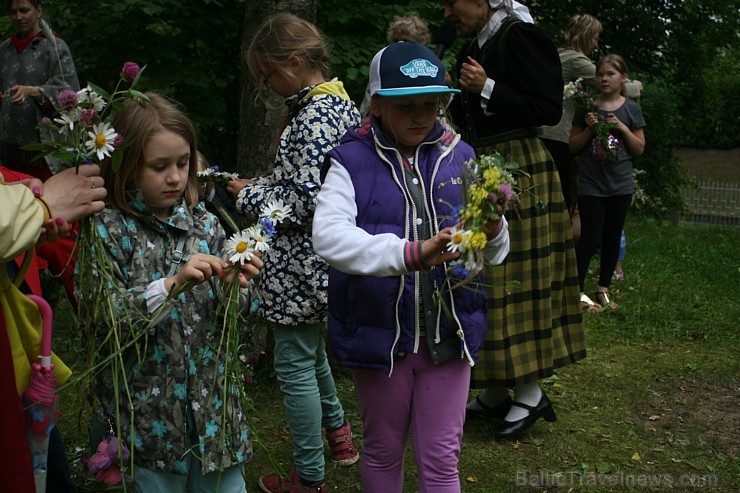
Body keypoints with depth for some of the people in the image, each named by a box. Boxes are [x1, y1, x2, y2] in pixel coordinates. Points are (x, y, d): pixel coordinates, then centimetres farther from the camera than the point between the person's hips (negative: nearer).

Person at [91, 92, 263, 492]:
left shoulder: (205, 225, 2)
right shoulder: (107, 230, -8)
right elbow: (99, 319, -17)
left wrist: (235, 288, -16)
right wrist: (171, 286, -28)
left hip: (212, 403, 3)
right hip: (149, 412, -3)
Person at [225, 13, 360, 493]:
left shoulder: (313, 117, -22)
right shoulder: (341, 102, 8)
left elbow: (308, 201, -26)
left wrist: (250, 195, -12)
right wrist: (264, 184, 11)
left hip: (302, 264, -10)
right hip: (324, 257, 10)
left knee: (295, 364, 3)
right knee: (310, 347, 27)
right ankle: (337, 428, 44)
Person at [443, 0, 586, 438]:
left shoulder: (520, 37, -12)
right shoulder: (475, 47, 14)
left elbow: (549, 109, -18)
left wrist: (487, 87, -21)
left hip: (520, 174, -9)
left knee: (516, 278, -4)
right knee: (486, 280, 11)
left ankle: (531, 394, 9)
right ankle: (496, 391, 21)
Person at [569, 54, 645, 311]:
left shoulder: (631, 109, 3)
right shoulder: (586, 107, 0)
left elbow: (639, 149, 3)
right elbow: (574, 146, 4)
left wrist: (622, 128, -10)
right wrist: (589, 128, -12)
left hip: (620, 184, 2)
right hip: (591, 184, -2)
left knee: (612, 238, 10)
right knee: (590, 238, -6)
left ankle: (603, 288, 22)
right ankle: (578, 289, 6)